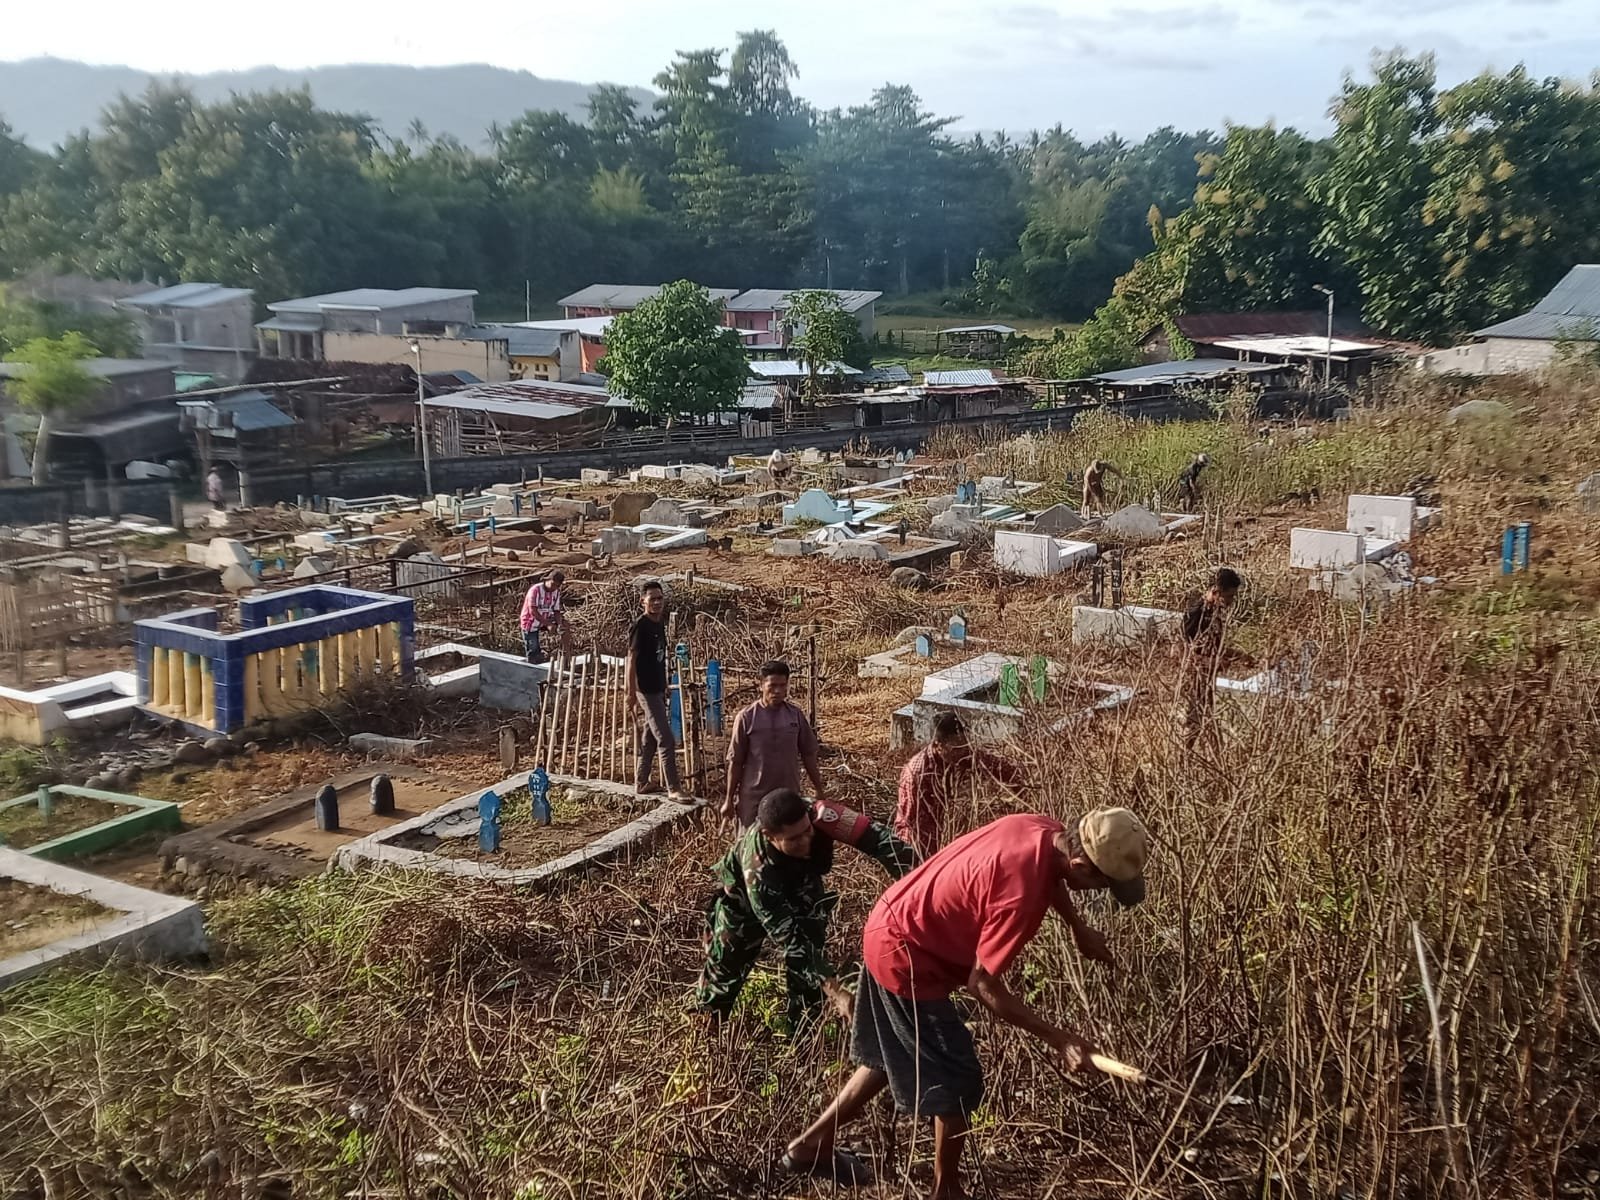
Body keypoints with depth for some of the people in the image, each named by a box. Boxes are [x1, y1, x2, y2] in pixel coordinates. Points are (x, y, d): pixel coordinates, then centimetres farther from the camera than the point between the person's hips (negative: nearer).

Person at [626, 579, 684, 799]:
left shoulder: (659, 624, 9)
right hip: (646, 690, -9)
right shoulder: (640, 626, -16)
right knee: (666, 740, -8)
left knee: (649, 739, 15)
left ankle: (641, 783, 24)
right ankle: (673, 788, -3)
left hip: (657, 689, 9)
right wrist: (631, 693, -18)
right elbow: (631, 660, -16)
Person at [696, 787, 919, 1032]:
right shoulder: (757, 872, -45)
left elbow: (875, 837, -42)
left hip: (799, 880, 3)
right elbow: (789, 939, -43)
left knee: (812, 938, -12)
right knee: (728, 959, 6)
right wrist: (835, 994, -48)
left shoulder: (816, 816, -42)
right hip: (744, 894, -3)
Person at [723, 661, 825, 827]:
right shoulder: (746, 717, -11)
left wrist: (818, 789, 10)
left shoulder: (795, 714, -2)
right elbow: (735, 762, -5)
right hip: (754, 798, -3)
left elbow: (808, 755, 7)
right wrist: (729, 799, -3)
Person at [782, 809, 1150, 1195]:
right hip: (906, 956, -10)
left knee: (892, 1058, 25)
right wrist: (1058, 1038, -19)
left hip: (892, 926, 10)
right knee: (957, 1081, 2)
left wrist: (1079, 929, 22)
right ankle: (946, 1190, 22)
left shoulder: (1045, 830, -8)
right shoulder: (1020, 893, -34)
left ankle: (812, 1145, 39)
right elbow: (983, 985, -24)